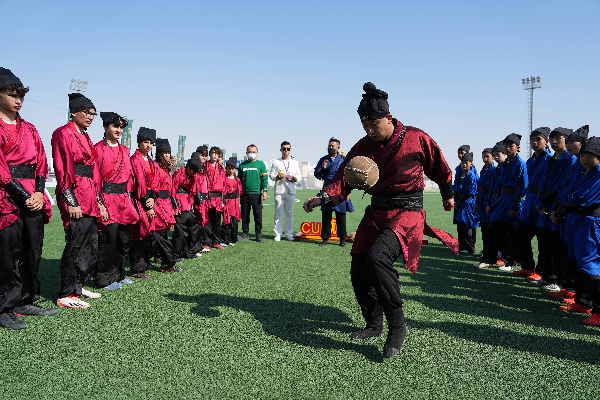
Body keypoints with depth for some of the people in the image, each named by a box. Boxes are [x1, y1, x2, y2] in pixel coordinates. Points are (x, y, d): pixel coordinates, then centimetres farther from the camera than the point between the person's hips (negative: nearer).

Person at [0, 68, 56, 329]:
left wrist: (39, 192, -3)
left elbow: (41, 161, 12)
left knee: (33, 250, 8)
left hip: (33, 197, 6)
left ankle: (26, 300, 20)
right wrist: (25, 196, -13)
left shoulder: (29, 128, 17)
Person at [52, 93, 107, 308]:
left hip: (89, 197, 9)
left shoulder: (85, 137, 19)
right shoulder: (63, 134, -5)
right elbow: (62, 169, -13)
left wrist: (98, 200, 16)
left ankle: (78, 286, 24)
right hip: (75, 196, -9)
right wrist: (71, 201, -18)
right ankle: (65, 295, 2)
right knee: (76, 245, -7)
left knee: (91, 246, 12)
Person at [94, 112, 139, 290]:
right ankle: (105, 279, 7)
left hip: (123, 200, 7)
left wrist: (128, 198, 13)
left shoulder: (124, 150, 16)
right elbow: (95, 178, -9)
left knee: (125, 239, 10)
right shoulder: (99, 148, -4)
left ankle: (119, 274, 24)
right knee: (108, 239, -6)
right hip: (107, 199, -7)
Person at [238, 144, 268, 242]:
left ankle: (258, 234, 12)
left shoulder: (260, 164, 3)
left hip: (257, 194, -2)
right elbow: (239, 179, 13)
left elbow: (264, 179, 2)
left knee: (258, 215, 2)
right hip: (245, 194, 2)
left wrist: (264, 191, -5)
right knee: (244, 215, 8)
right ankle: (245, 233, 18)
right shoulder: (242, 165, 8)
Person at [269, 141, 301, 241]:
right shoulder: (276, 162, 8)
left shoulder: (295, 162, 15)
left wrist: (294, 178, -9)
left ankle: (289, 234, 12)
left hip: (291, 191, 2)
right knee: (278, 213, -1)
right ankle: (277, 234, 4)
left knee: (289, 213, 4)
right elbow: (271, 175, 3)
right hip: (279, 190, -2)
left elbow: (299, 176, 13)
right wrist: (277, 177, -17)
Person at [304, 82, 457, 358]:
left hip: (407, 213, -6)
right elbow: (344, 177, -7)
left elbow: (440, 169, 7)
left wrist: (447, 196, 21)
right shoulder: (363, 146, 2)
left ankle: (397, 326, -12)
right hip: (376, 212, 6)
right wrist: (323, 197, -26)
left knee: (377, 257, -30)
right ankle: (374, 324, 27)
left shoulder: (416, 139, -9)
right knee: (359, 270, 3)